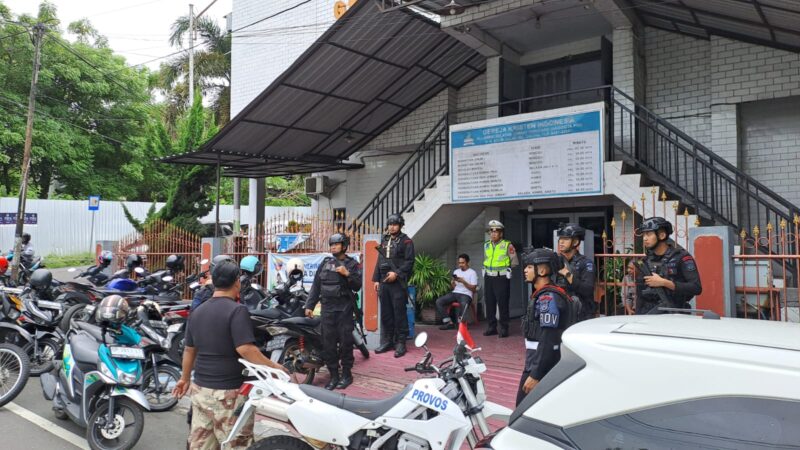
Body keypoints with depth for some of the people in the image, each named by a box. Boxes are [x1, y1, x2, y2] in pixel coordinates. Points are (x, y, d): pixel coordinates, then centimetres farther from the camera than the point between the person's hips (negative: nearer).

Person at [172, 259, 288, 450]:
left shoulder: (197, 312, 8)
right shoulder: (237, 310, -15)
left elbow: (189, 350, 17)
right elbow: (245, 349, -24)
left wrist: (185, 378, 30)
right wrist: (274, 366, -15)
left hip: (200, 389, 7)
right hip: (228, 392, -7)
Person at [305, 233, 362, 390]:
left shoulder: (352, 264, 4)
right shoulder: (325, 263, 12)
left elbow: (357, 286, -3)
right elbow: (316, 285, 10)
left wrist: (347, 274, -17)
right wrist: (309, 305, 5)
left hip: (344, 308, -3)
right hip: (327, 308, 3)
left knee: (345, 341, -1)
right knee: (328, 343, 2)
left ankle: (346, 374, 13)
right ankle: (333, 375, 11)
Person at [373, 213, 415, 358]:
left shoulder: (406, 241, 0)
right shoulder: (384, 241, 18)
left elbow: (409, 262, -8)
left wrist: (396, 273, -16)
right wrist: (376, 279, 13)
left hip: (398, 283, -6)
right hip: (384, 282, 6)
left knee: (399, 314, -4)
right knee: (385, 314, 10)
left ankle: (400, 343, 2)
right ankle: (387, 341, 19)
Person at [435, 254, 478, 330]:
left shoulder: (472, 273, 4)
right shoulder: (456, 271, 21)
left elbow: (473, 289, -4)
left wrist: (463, 282, -14)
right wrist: (452, 283, -3)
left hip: (466, 295, -5)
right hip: (455, 293, 6)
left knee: (464, 304, -41)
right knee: (439, 301, -19)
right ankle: (449, 322, -21)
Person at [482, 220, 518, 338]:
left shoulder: (507, 245, -7)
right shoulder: (486, 245, 10)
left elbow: (515, 262, -4)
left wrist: (505, 268, 2)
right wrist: (486, 270, 11)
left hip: (501, 278, -5)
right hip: (488, 278, 6)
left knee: (502, 304, -3)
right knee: (490, 304, 8)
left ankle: (504, 328, 5)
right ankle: (492, 327, 17)